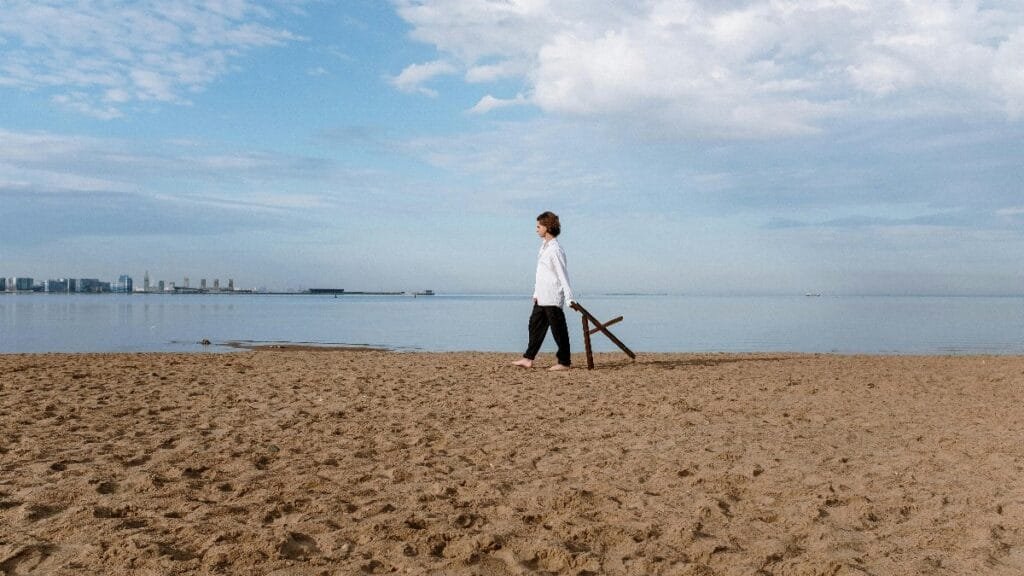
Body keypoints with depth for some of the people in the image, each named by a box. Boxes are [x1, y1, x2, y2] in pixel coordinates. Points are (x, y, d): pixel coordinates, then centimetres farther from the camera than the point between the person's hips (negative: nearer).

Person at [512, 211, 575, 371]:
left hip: (552, 297, -10)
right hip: (542, 296, 10)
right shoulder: (544, 246, 13)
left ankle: (564, 362, 7)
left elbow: (562, 275, -19)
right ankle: (528, 359, 19)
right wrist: (536, 293, 19)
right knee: (535, 325, 13)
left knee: (558, 328, -1)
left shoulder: (555, 249, -16)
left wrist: (569, 298, -20)